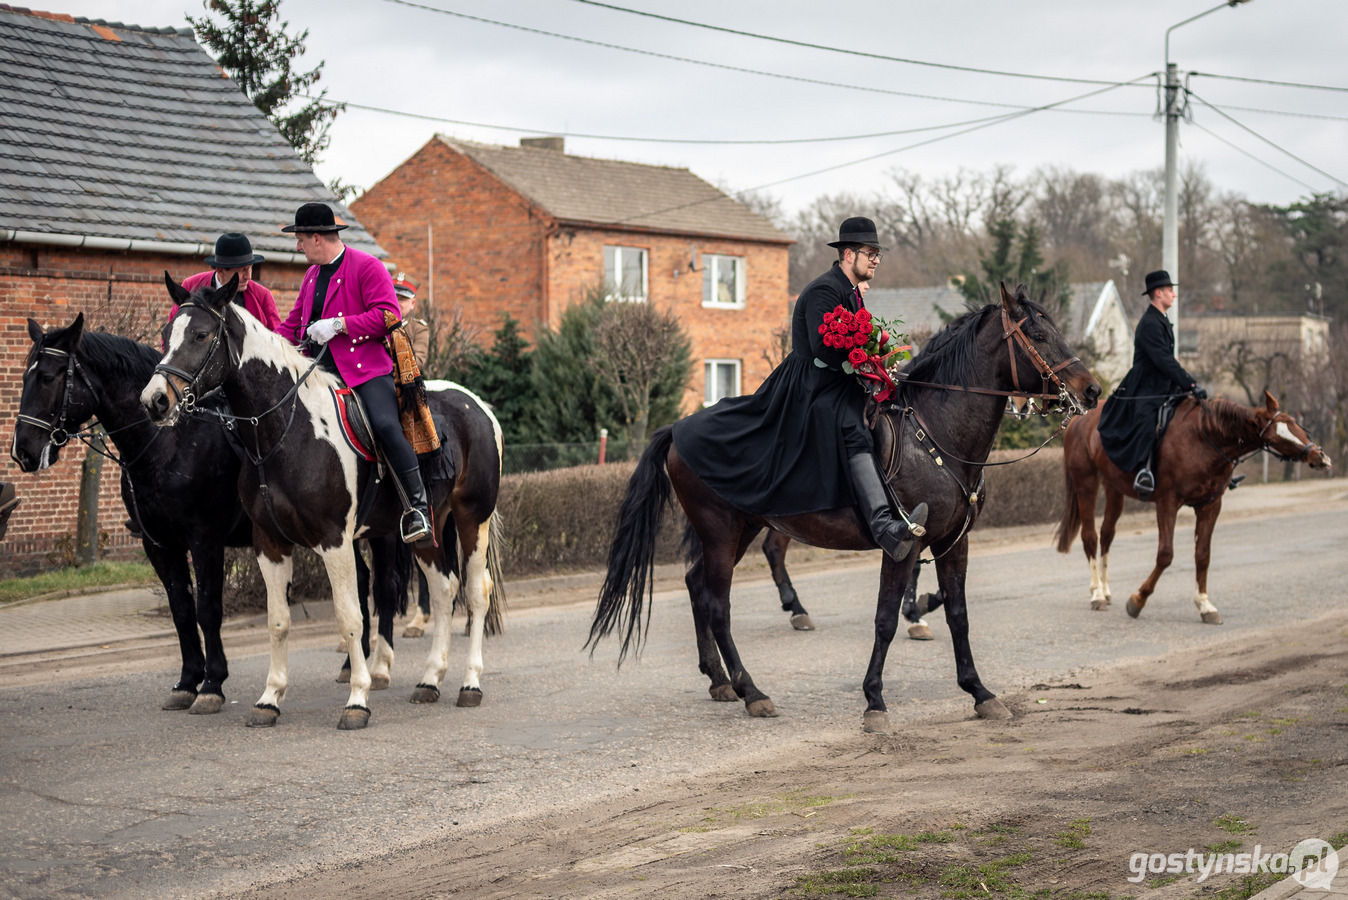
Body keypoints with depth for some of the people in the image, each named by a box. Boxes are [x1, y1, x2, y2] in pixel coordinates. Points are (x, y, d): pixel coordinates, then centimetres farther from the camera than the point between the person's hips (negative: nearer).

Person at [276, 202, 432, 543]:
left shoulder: (367, 267, -3)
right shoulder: (312, 275, 21)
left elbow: (387, 315, -13)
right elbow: (293, 324, 27)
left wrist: (338, 325, -17)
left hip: (365, 365, -8)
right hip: (319, 371, 8)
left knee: (386, 426, -27)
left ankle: (417, 506, -20)